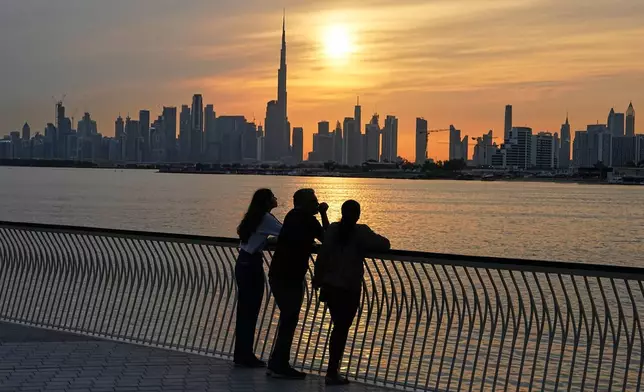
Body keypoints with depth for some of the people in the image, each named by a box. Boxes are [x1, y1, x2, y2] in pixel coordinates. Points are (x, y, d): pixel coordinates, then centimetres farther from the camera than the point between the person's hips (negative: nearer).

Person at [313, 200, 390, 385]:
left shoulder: (333, 229, 3)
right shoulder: (360, 232, -10)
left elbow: (322, 256, 4)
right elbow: (385, 245, -10)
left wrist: (318, 279, 13)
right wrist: (367, 245, 10)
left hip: (329, 286, 5)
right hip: (349, 289, -5)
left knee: (338, 327, 17)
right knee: (342, 330, 2)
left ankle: (333, 370, 22)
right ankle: (332, 373, 1)